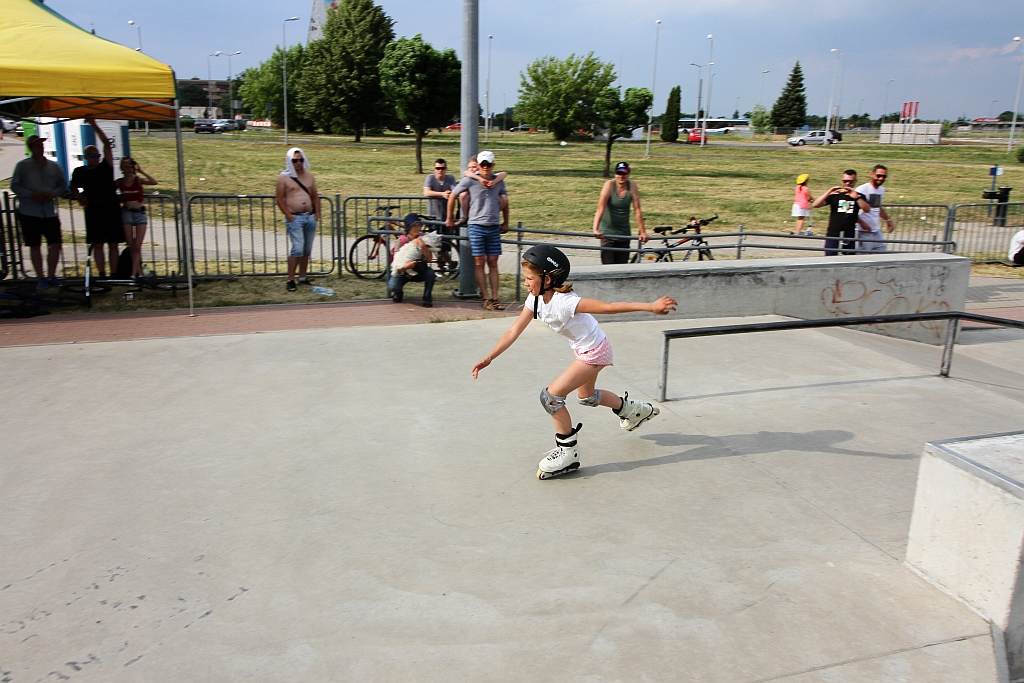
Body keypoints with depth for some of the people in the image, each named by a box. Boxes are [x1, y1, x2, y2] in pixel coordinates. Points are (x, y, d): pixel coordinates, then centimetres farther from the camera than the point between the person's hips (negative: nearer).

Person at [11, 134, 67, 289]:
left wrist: (53, 193, -9)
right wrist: (31, 194, -15)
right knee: (35, 245, 3)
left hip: (49, 211, 2)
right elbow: (14, 186, 1)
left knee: (55, 244, -4)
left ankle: (51, 276, 10)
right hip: (28, 212, -2)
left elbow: (63, 185, 11)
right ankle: (41, 278, 10)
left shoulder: (54, 166, 8)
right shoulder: (22, 166, 2)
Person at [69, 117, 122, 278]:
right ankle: (101, 274, 3)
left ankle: (113, 274, 6)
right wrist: (79, 197, 1)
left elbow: (106, 143, -6)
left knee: (113, 244, 1)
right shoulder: (79, 172, 7)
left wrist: (94, 125, -8)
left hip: (111, 209, -1)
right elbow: (74, 189, 22)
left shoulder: (105, 167, 2)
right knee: (98, 244, 0)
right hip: (93, 211, 1)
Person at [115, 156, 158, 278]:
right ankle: (139, 272, 12)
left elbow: (154, 182, -19)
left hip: (140, 213, -2)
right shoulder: (119, 182, 3)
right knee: (131, 247, 3)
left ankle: (134, 273, -6)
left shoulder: (138, 180, -2)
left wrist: (141, 171, -17)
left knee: (137, 246, -5)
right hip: (127, 213, 2)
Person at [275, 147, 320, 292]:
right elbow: (280, 200, -3)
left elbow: (315, 196, 17)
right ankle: (290, 280, -8)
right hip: (295, 218, -5)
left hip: (310, 217, 5)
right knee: (297, 249, -15)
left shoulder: (309, 176, 12)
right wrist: (289, 216, -10)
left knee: (307, 249, 9)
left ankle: (303, 277, 21)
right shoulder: (284, 177, -2)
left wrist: (317, 213, 7)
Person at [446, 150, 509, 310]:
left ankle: (495, 297, 5)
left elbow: (504, 201, 24)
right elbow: (453, 196, 9)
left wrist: (506, 222, 23)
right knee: (480, 263, -3)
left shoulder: (499, 181, 9)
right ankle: (486, 298, 0)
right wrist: (449, 219, 13)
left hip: (494, 227, 3)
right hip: (476, 226, -3)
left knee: (493, 264, 3)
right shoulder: (469, 180, 0)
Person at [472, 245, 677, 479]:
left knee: (550, 396, -15)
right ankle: (634, 409, 51)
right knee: (586, 396, 29)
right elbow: (514, 332, -4)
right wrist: (488, 358, -9)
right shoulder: (535, 300, -8)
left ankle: (567, 451, 1)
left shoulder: (565, 302, -33)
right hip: (582, 350, 9)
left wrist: (651, 306, -42)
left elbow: (610, 307, -36)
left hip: (595, 352, -9)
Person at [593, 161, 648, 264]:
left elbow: (637, 210, -6)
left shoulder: (632, 186, -5)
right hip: (607, 232, -3)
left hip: (624, 233, 3)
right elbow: (600, 208, -22)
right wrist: (596, 229, -33)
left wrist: (642, 231, -7)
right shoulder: (609, 185, -12)